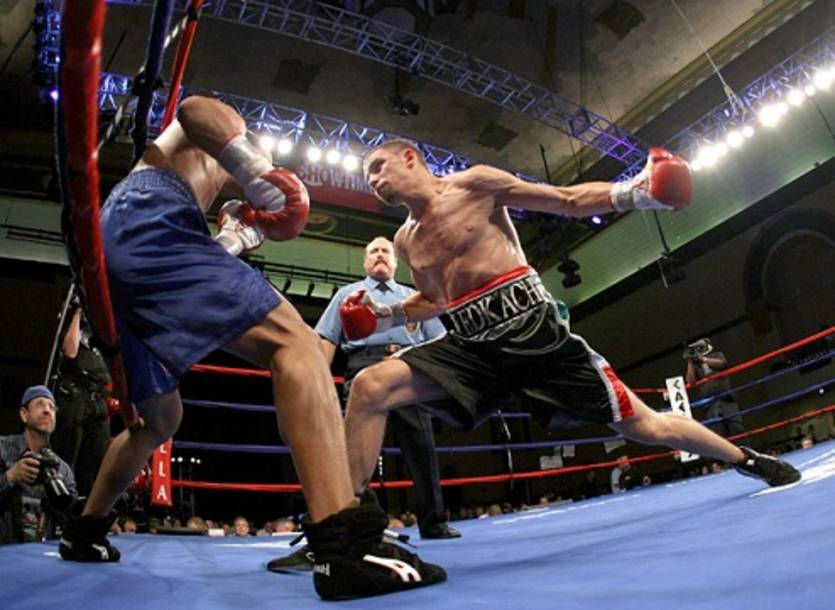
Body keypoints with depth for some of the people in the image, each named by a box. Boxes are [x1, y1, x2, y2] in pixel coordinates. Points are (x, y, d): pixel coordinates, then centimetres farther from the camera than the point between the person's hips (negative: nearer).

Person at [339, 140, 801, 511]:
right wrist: (385, 316, 10)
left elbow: (569, 201, 0)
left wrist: (634, 192, -14)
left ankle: (748, 459, 32)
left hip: (532, 329, -3)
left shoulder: (475, 183, -1)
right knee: (370, 386, -19)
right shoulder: (405, 242, 13)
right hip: (471, 347, 4)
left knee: (641, 424, 3)